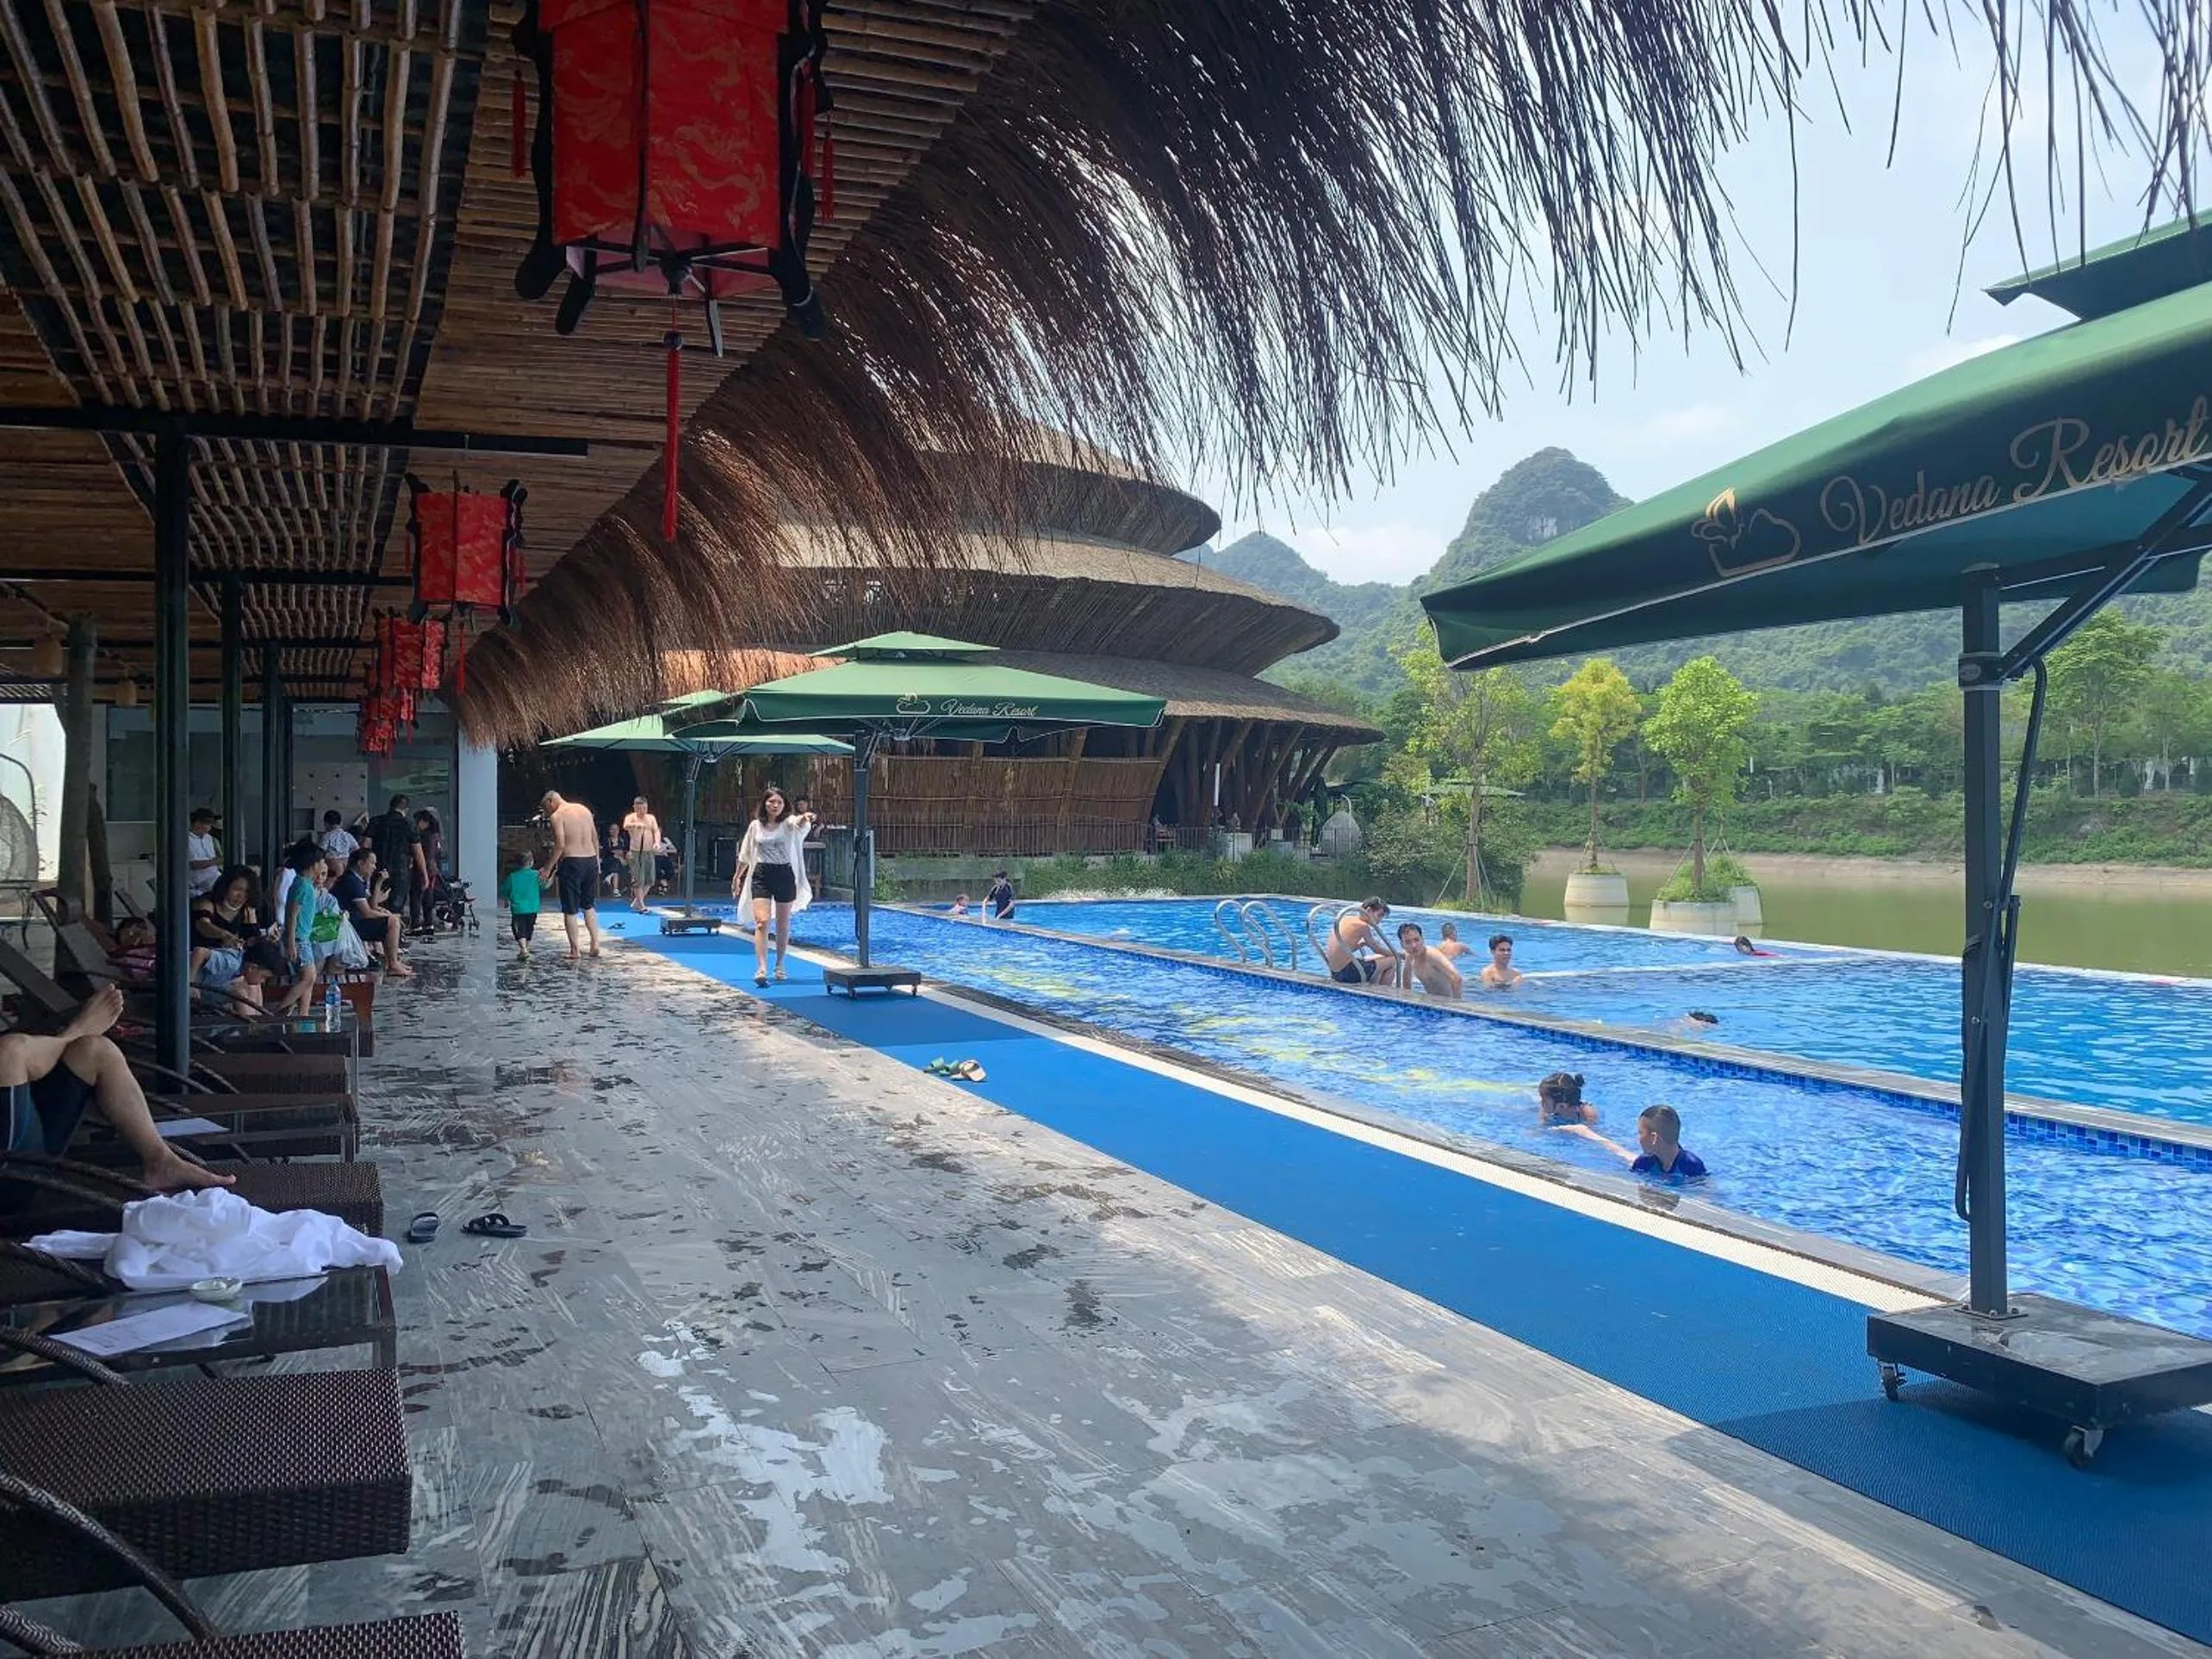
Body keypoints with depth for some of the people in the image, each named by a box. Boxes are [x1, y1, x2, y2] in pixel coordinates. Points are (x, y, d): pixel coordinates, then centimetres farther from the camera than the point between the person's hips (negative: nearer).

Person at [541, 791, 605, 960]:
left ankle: (574, 951, 5)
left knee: (570, 910, 3)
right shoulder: (584, 809, 13)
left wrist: (548, 868, -9)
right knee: (589, 906, 19)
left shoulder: (556, 816, -7)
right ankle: (595, 945, 13)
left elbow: (560, 845, -15)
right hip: (591, 860, 6)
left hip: (571, 862, -6)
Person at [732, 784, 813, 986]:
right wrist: (737, 877, 23)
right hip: (761, 875, 1)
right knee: (761, 922, -14)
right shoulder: (756, 826, 5)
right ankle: (761, 968, -21)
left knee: (783, 925, 11)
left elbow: (800, 824, -29)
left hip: (785, 875, 0)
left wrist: (805, 820, -53)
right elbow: (745, 855, 17)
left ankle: (779, 965, 29)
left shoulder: (788, 823, -3)